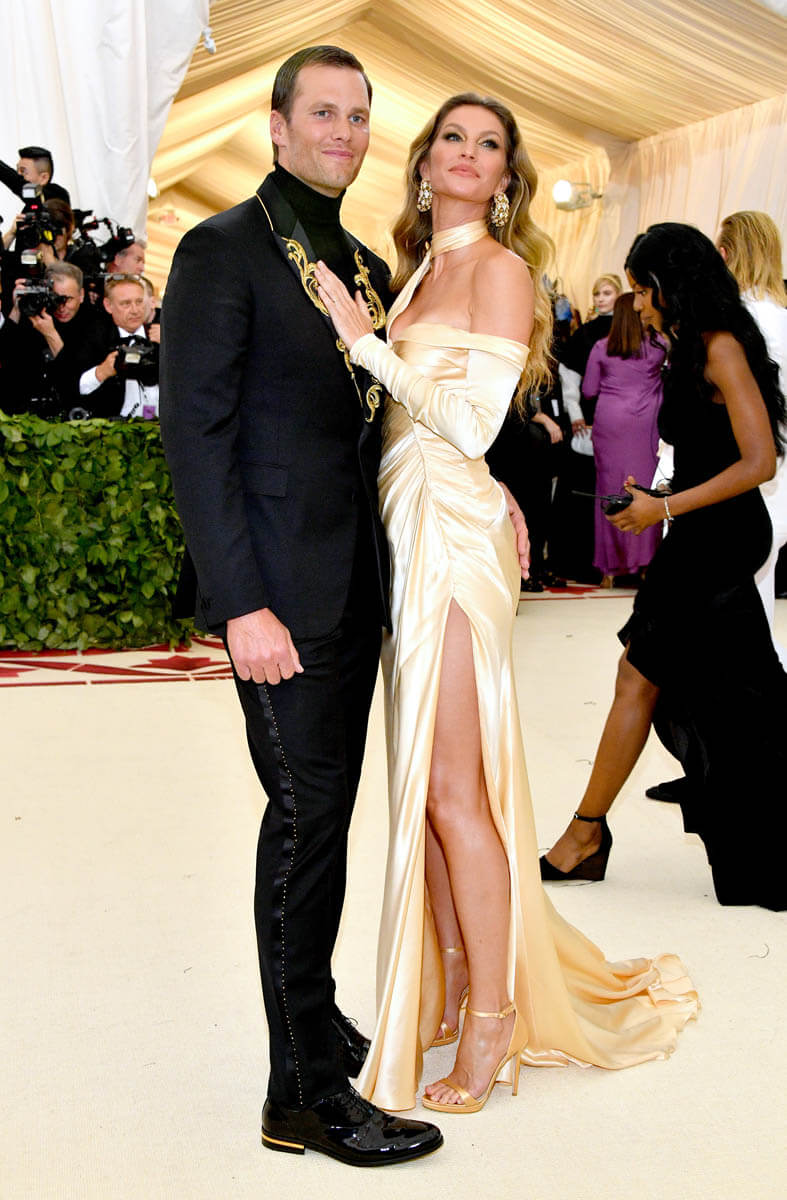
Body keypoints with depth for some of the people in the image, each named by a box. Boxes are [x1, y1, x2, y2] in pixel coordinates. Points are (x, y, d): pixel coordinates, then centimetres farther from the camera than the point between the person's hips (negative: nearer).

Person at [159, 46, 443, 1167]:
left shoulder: (368, 264, 16)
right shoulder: (223, 252, -8)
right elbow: (196, 436, -13)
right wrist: (243, 606, -19)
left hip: (357, 586, 7)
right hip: (281, 590, -7)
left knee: (323, 811, 15)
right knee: (308, 815, -5)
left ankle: (314, 1017, 30)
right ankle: (307, 1094, 5)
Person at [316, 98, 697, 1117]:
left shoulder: (502, 268, -5)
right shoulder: (417, 272, 17)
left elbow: (475, 421, -16)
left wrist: (363, 342, -14)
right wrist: (359, 338, 6)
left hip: (458, 534, -8)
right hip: (405, 533, 8)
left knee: (454, 786, -6)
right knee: (422, 778, 11)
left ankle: (493, 1025, 7)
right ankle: (449, 984, 26)